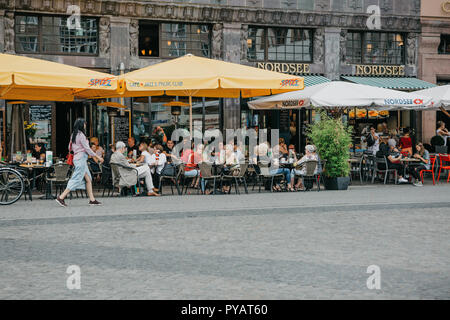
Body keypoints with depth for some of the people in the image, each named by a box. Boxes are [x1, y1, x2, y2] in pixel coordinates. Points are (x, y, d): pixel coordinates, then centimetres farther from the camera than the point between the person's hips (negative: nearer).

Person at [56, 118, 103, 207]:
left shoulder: (73, 135, 12)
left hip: (77, 158, 10)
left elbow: (70, 148, 18)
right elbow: (87, 148, -14)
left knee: (88, 179, 9)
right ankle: (61, 197, -10)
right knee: (76, 180, -9)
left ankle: (92, 199, 9)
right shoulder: (81, 135, -14)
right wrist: (97, 157, -8)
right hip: (81, 159, -10)